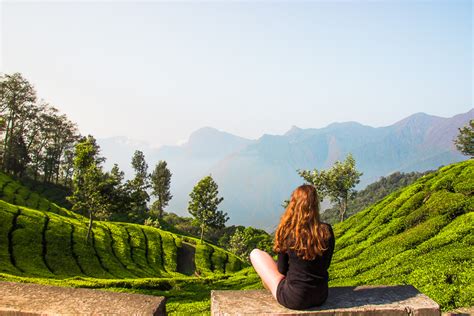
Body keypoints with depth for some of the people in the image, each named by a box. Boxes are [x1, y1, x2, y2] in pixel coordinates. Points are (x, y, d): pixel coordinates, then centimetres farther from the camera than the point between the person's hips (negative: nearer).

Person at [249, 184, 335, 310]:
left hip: (293, 299, -4)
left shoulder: (287, 231, -16)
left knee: (255, 253, 12)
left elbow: (282, 270, -4)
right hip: (321, 297, 5)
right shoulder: (327, 231, -8)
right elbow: (325, 265, 6)